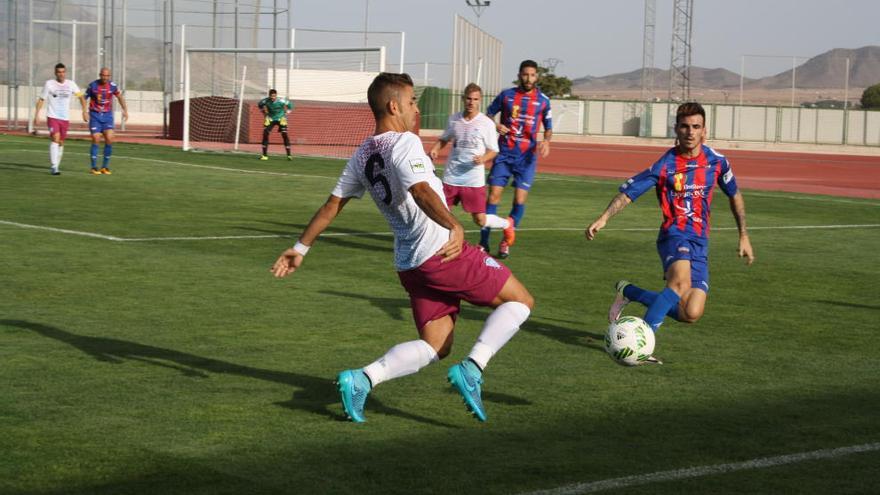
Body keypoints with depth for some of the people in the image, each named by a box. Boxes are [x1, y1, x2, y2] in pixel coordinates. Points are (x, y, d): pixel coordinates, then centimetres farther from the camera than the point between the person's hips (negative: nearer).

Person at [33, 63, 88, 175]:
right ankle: (54, 167, -21)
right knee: (55, 139, -19)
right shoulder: (49, 84, -3)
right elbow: (41, 100, 2)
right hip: (52, 117, -3)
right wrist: (36, 115, -5)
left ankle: (56, 166, 22)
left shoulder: (70, 84, 2)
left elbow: (81, 96, 10)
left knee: (61, 142, 9)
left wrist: (84, 111, -1)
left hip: (65, 118, 3)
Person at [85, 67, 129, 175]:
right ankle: (94, 167, 3)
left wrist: (125, 110, 7)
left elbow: (120, 97, 13)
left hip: (107, 115, 2)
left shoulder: (112, 86, -2)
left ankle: (105, 166, 4)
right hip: (95, 115, -2)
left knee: (109, 140, -9)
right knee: (96, 140, -7)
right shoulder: (93, 85, -8)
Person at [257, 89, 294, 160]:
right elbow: (259, 105, 7)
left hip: (281, 119, -2)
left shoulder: (281, 101, -22)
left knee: (285, 135, -13)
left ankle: (289, 155, -7)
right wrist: (264, 113, 3)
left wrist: (286, 113, -4)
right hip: (270, 119, 2)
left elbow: (290, 105, -3)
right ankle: (264, 155, 1)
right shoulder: (266, 101, -17)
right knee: (265, 134, -9)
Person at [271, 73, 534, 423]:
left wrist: (301, 248, 25)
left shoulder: (362, 155, 13)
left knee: (434, 347, 12)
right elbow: (421, 191, -28)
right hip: (442, 251, -8)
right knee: (520, 301, 3)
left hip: (409, 264, 8)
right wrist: (454, 226, -40)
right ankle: (472, 369, -13)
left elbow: (332, 204, 17)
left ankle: (361, 380, -7)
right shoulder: (405, 143, -11)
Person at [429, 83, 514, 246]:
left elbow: (493, 150, 1)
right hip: (451, 177, 3)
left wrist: (483, 158, -20)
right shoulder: (454, 119, 6)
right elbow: (444, 139, 22)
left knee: (480, 219, 1)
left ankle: (507, 224, 31)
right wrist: (434, 150, 3)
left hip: (474, 180, -3)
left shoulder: (487, 123, -5)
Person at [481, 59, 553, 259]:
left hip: (527, 156, 0)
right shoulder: (506, 95, 3)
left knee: (520, 200, -6)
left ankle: (506, 242, 10)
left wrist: (546, 141, -10)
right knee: (493, 195, -6)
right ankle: (484, 242, 0)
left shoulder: (543, 100, 4)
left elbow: (548, 126, 12)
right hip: (504, 153, 0)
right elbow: (489, 113, 14)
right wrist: (496, 125, -8)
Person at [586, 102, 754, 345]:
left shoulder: (717, 161, 4)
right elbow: (628, 191, -5)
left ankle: (628, 292, 14)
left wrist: (744, 236, 20)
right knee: (681, 282, -37)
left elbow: (734, 195, 20)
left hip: (700, 242, 4)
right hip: (674, 235, -4)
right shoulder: (665, 165, -6)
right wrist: (604, 218, -19)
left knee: (691, 314, -8)